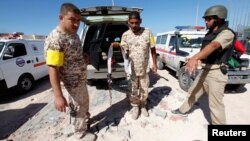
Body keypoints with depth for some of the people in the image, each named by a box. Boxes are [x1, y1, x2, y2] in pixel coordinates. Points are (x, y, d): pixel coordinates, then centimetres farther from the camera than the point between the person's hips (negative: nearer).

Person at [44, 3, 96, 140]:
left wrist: (84, 57, -4)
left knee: (84, 102, 28)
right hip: (74, 82, -9)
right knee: (79, 107, 11)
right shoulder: (55, 39, -27)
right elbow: (53, 69, -29)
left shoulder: (73, 34, 1)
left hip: (81, 78, 9)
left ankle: (86, 117, 54)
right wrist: (58, 96, -30)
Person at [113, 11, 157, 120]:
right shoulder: (125, 35, -5)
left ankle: (143, 106, 40)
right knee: (133, 90, 14)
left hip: (144, 68, 0)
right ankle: (135, 107, 37)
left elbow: (153, 49, 1)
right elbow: (124, 52, 0)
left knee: (144, 89, 15)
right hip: (131, 69, 0)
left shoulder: (147, 32, -7)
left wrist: (154, 64, 1)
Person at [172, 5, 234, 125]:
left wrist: (194, 58, -51)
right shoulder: (209, 34, 12)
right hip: (205, 71, 8)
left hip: (216, 73, -8)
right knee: (193, 92, 20)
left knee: (215, 104, -1)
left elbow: (213, 46, -36)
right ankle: (183, 110, 40)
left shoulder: (227, 33, -16)